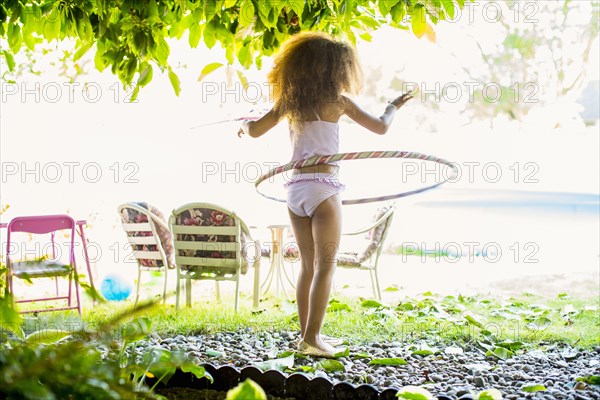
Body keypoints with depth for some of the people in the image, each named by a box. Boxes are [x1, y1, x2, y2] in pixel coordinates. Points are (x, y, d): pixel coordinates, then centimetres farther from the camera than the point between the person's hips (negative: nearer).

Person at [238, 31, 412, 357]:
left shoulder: (290, 101, 8)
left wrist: (243, 125, 32)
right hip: (322, 188, -5)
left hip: (295, 189, 6)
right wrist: (394, 106, 20)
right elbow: (380, 127, 0)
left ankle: (308, 334, 18)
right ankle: (311, 338, -7)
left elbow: (255, 130, 9)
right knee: (325, 266, -2)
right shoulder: (337, 101, -4)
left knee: (308, 264, 14)